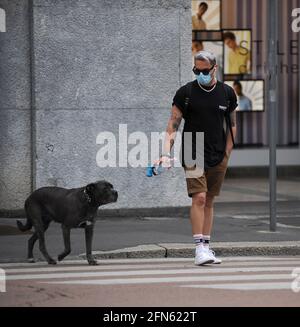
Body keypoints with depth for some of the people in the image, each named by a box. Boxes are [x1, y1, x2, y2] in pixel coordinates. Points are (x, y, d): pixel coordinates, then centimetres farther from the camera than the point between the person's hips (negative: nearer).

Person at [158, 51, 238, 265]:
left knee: (209, 202, 8)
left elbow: (232, 125, 15)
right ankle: (199, 248, -16)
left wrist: (226, 155, 9)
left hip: (218, 158, 3)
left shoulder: (227, 93, 6)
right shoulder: (186, 92, -2)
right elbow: (173, 125, -2)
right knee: (199, 198, -14)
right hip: (193, 156, -3)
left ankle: (206, 246, 14)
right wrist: (166, 153, -12)